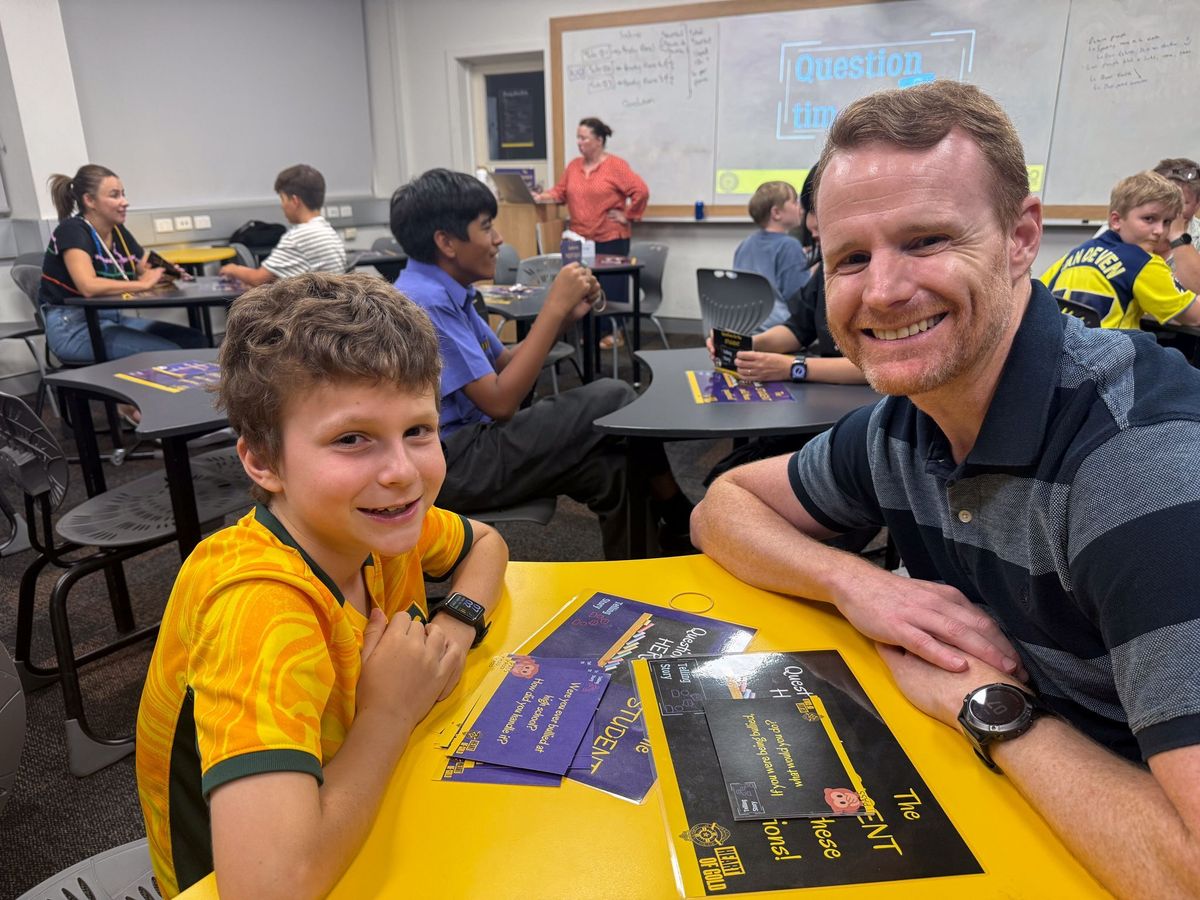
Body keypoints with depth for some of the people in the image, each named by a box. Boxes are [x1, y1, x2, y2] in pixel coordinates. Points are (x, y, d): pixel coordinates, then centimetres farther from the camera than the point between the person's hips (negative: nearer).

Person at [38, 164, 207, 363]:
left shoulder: (119, 232, 7)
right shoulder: (72, 230, -14)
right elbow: (89, 286, -29)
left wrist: (166, 272, -12)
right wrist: (142, 284, -22)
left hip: (111, 317, 7)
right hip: (73, 327, -7)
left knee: (193, 340, -8)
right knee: (167, 353, -24)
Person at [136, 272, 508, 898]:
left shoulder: (376, 528, -14)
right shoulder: (258, 605, -33)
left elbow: (485, 543, 6)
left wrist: (458, 622, -13)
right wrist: (390, 714, -28)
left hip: (357, 823, 6)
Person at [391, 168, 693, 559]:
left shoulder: (446, 291, 10)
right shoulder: (424, 301, -21)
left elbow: (503, 364, 15)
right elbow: (500, 402, -23)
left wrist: (564, 315, -1)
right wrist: (554, 307, -19)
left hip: (466, 445, 9)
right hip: (453, 464, -9)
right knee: (612, 399, -12)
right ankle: (679, 524, 8)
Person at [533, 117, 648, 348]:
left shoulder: (615, 165, -8)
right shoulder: (573, 166, 10)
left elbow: (641, 191, -13)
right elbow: (561, 192, 10)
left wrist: (627, 215, -9)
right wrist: (541, 197, -6)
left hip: (611, 239, -5)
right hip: (580, 239, 6)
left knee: (611, 286, 0)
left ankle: (614, 332, 11)